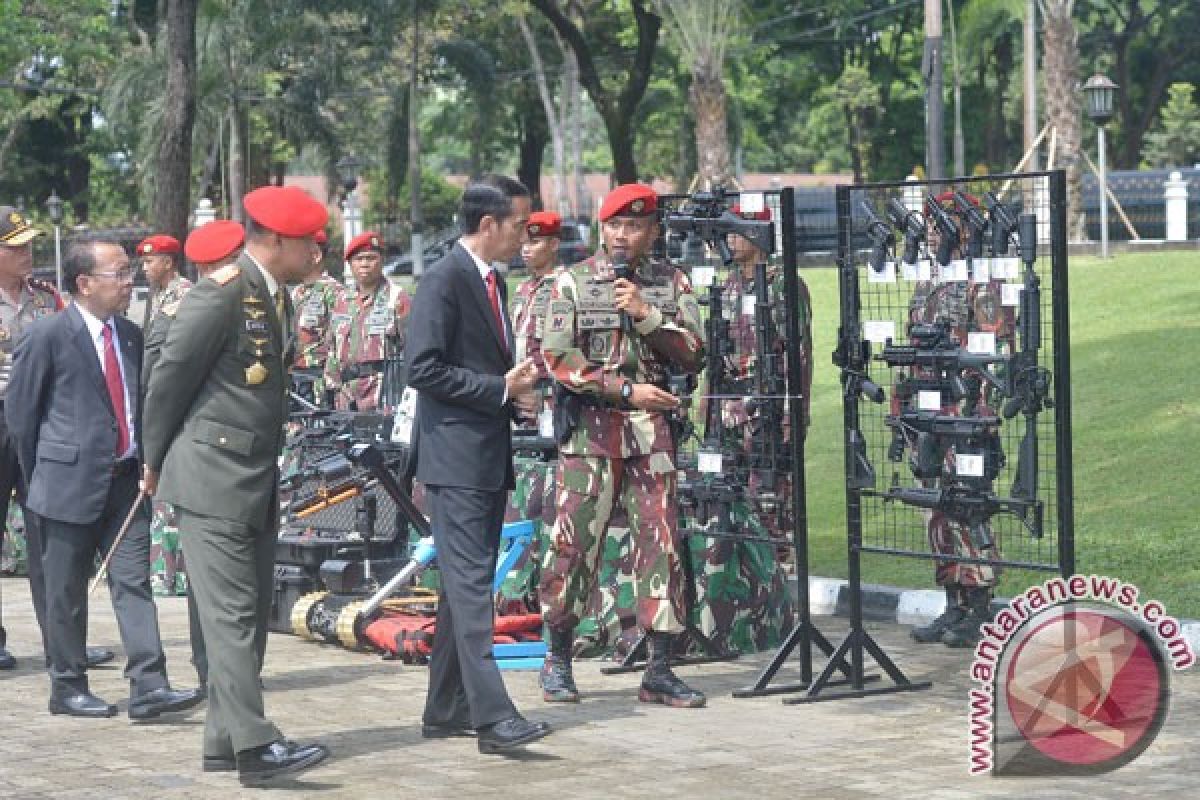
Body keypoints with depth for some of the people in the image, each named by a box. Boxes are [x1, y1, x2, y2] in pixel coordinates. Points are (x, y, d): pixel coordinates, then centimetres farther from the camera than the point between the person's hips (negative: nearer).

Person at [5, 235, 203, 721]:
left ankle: (148, 686, -6)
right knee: (66, 594, 5)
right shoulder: (46, 337, -8)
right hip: (70, 483, -5)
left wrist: (146, 463, 8)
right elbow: (20, 412, -2)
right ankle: (68, 687, 16)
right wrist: (40, 477, 1)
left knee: (134, 582, -2)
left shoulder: (130, 335, 10)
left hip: (125, 481, 5)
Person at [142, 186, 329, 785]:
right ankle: (254, 744, -14)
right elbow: (169, 376, -10)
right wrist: (155, 462, -3)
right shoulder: (222, 293, -14)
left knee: (249, 616, 10)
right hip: (212, 478, -9)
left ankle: (223, 741, 16)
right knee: (232, 614, -11)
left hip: (258, 481, 9)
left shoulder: (277, 297, 13)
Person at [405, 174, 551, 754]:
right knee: (470, 584, -13)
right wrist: (501, 389, -16)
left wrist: (517, 387, 7)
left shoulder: (493, 282, 17)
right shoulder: (444, 280, -12)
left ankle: (446, 710, 18)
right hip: (455, 458, -10)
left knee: (466, 585, 12)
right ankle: (493, 716, -18)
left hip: (490, 456, 10)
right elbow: (423, 369, -19)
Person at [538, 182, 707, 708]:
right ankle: (558, 659, 14)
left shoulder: (673, 283, 9)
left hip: (652, 432, 2)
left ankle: (659, 671, 5)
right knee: (574, 544, -1)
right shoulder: (574, 282, 2)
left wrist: (646, 314, -12)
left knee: (660, 543, 0)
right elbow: (558, 359, -7)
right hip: (590, 431, -2)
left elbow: (693, 356, 1)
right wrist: (627, 391, -13)